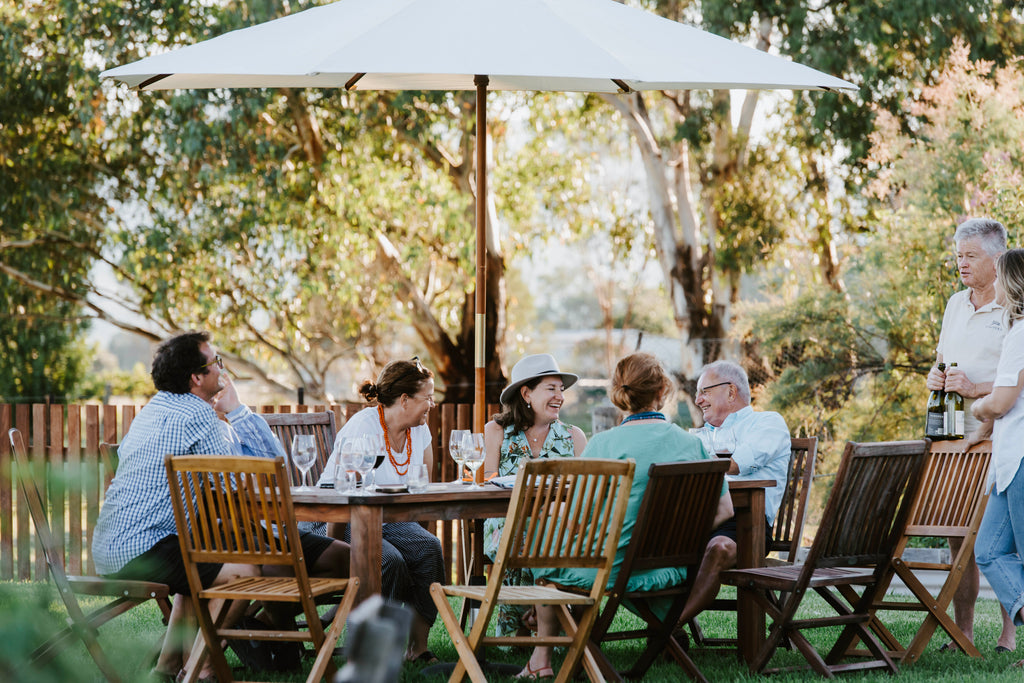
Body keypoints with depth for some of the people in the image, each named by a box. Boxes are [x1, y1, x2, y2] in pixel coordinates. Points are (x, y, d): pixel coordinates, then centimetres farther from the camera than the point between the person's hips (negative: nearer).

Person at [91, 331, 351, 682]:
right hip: (137, 548, -10)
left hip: (109, 544, 10)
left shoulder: (154, 407, 16)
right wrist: (236, 410, 1)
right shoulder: (197, 416, -14)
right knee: (243, 572, -16)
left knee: (200, 568, 33)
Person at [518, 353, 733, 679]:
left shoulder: (603, 444, -11)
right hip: (667, 572, 4)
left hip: (604, 571, -4)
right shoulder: (693, 444, -2)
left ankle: (542, 657, 34)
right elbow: (723, 509, 3)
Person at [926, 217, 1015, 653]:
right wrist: (935, 377, 4)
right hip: (955, 435, 6)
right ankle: (962, 632, 7)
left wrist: (974, 388, -20)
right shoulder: (956, 304, 17)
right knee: (960, 537, 4)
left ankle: (1009, 634, -2)